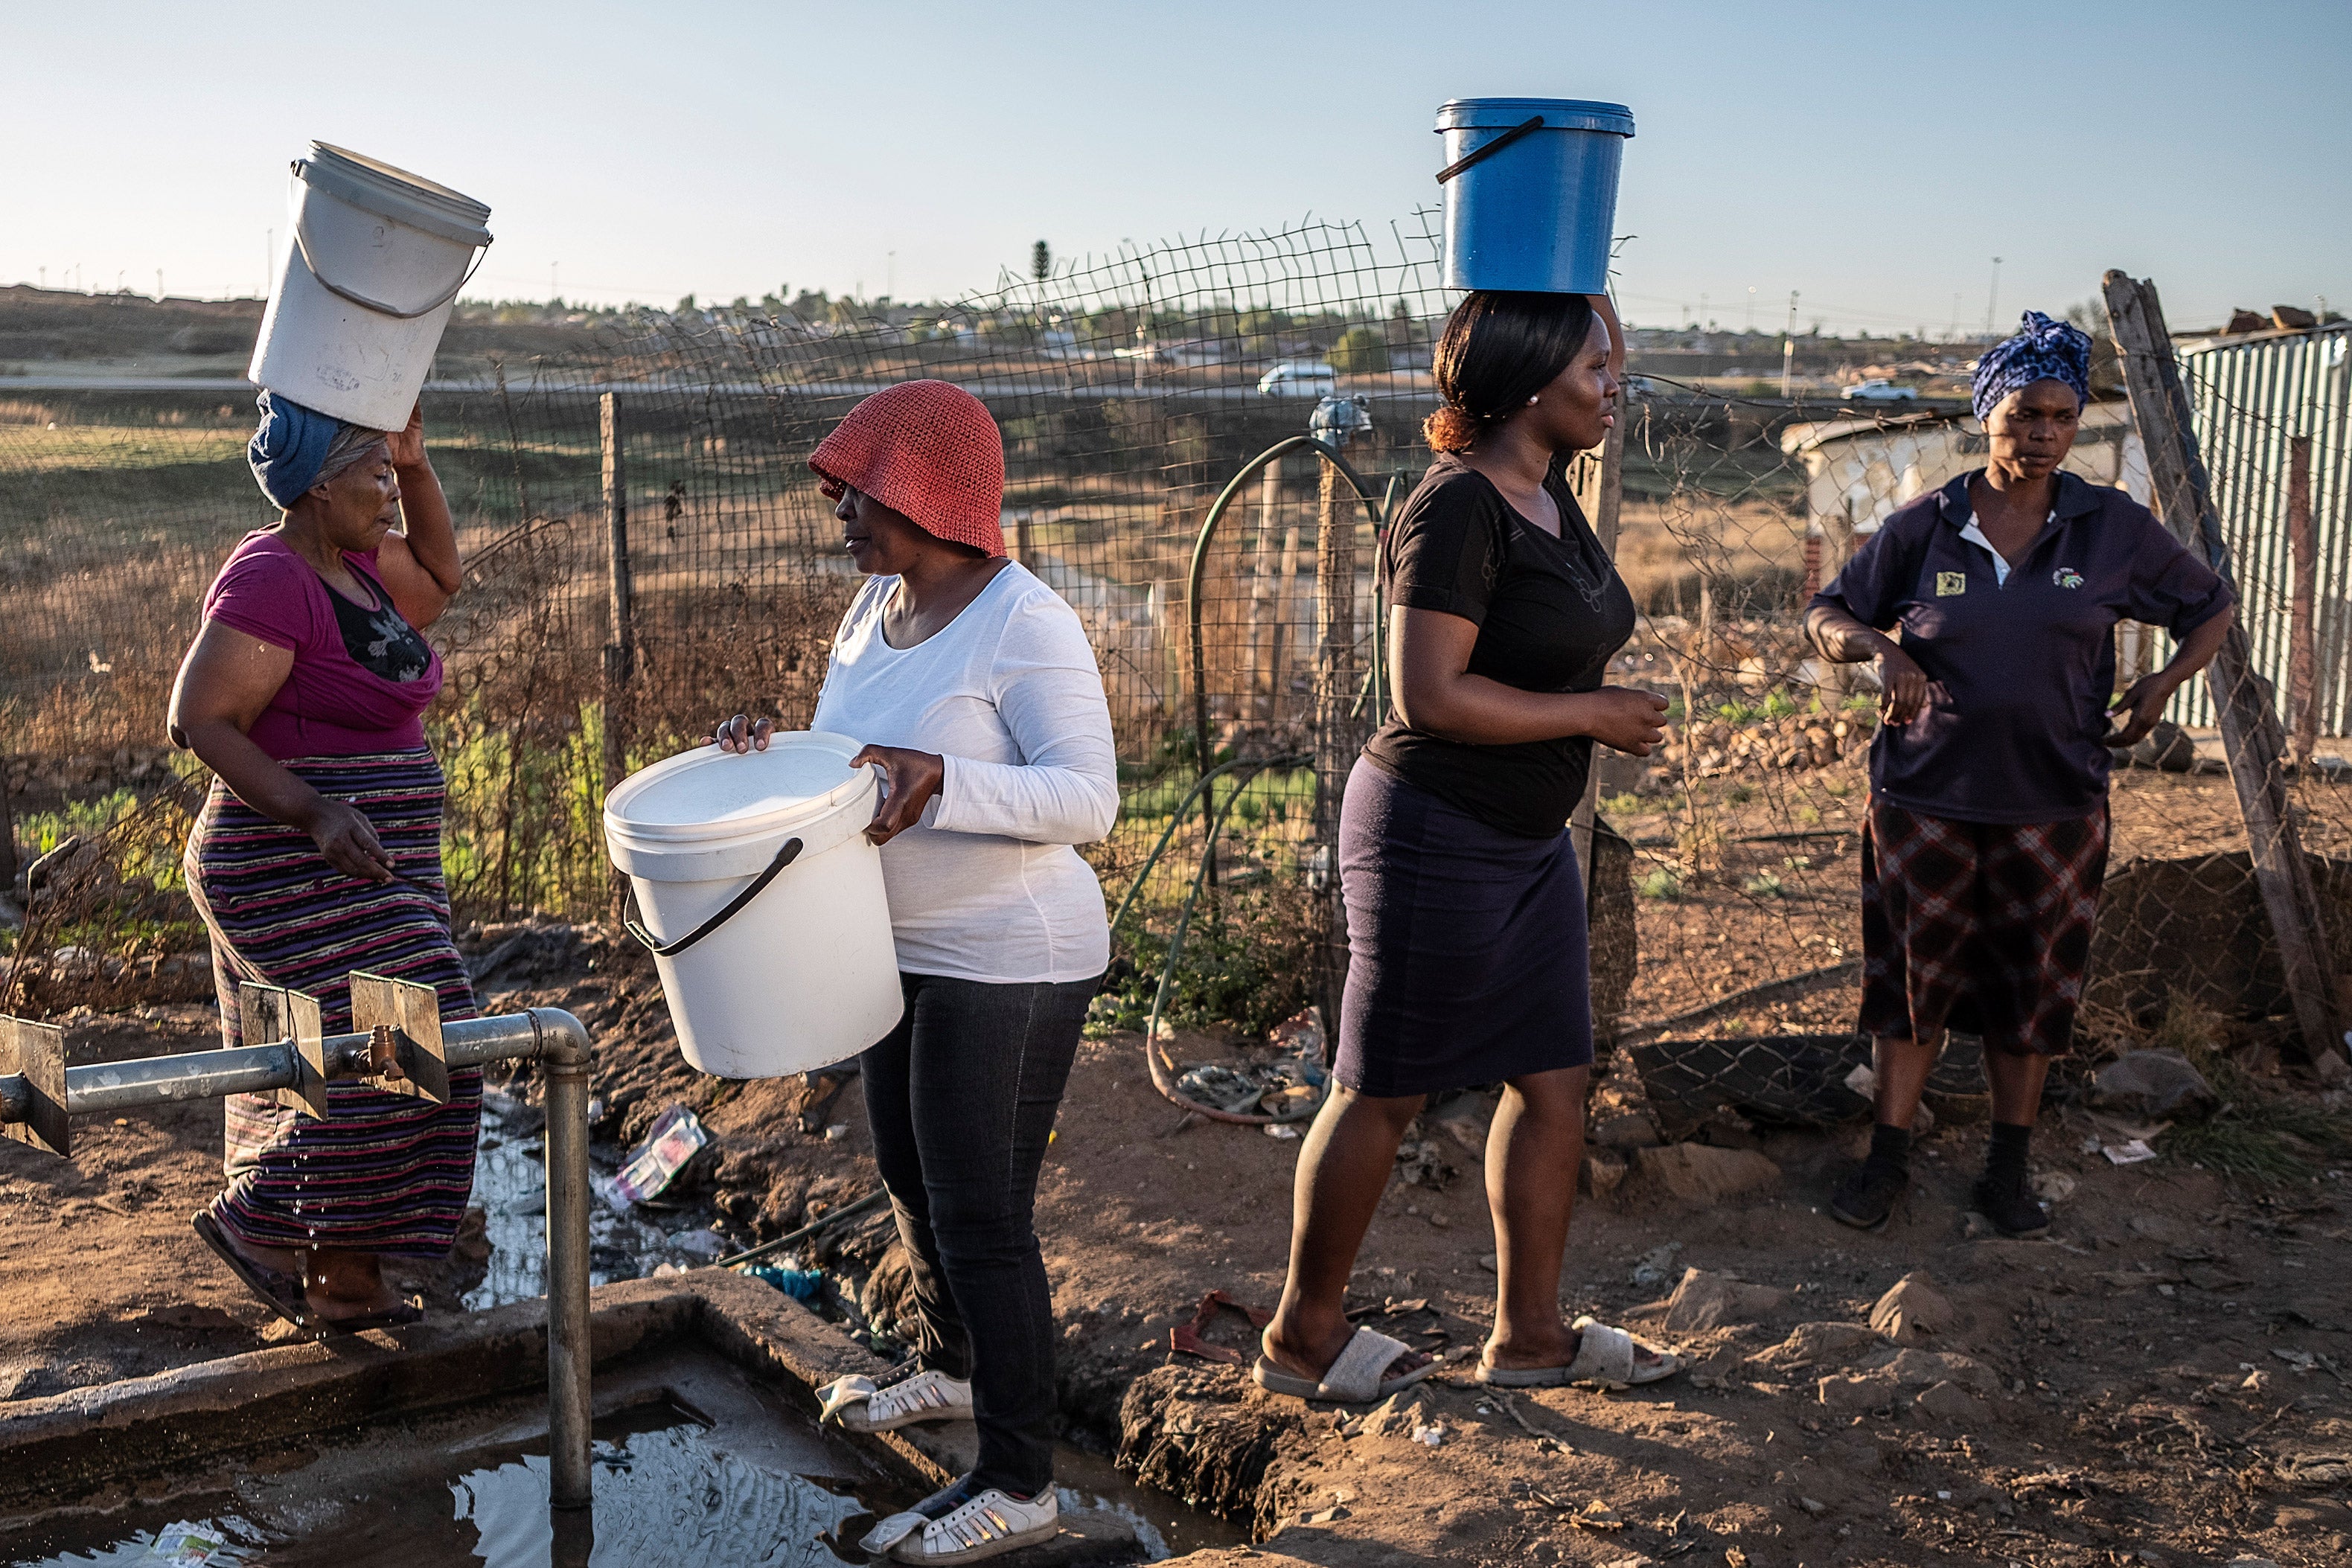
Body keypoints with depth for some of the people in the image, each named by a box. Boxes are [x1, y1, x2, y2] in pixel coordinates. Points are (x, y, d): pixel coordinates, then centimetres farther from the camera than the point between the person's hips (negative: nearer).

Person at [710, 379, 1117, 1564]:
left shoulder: (1027, 625, -19)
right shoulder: (876, 609, 6)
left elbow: (1085, 799, -24)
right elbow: (858, 770, 14)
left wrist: (934, 784, -35)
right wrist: (772, 755, -6)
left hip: (1009, 966, -9)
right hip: (911, 953, 9)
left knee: (980, 1217, -3)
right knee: (910, 1173, 22)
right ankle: (949, 1366, 45)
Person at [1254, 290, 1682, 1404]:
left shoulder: (1549, 498, 10)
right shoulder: (1456, 510, -19)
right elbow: (1429, 695, -25)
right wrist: (1591, 713, -17)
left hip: (1526, 840, 9)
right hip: (1434, 836, -9)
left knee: (1554, 1079, 12)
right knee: (1384, 1091, 3)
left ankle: (1528, 1333, 25)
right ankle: (1301, 1335, 20)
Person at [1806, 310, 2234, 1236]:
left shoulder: (2114, 529, 1)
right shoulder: (1923, 528, -1)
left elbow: (2209, 609, 13)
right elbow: (1825, 618, 4)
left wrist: (2161, 686, -2)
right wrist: (1881, 649, -17)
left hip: (2053, 806, 1)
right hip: (1925, 800, -1)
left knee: (2033, 990, 9)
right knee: (1911, 978, 6)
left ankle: (2008, 1173, 24)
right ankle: (1886, 1161, 19)